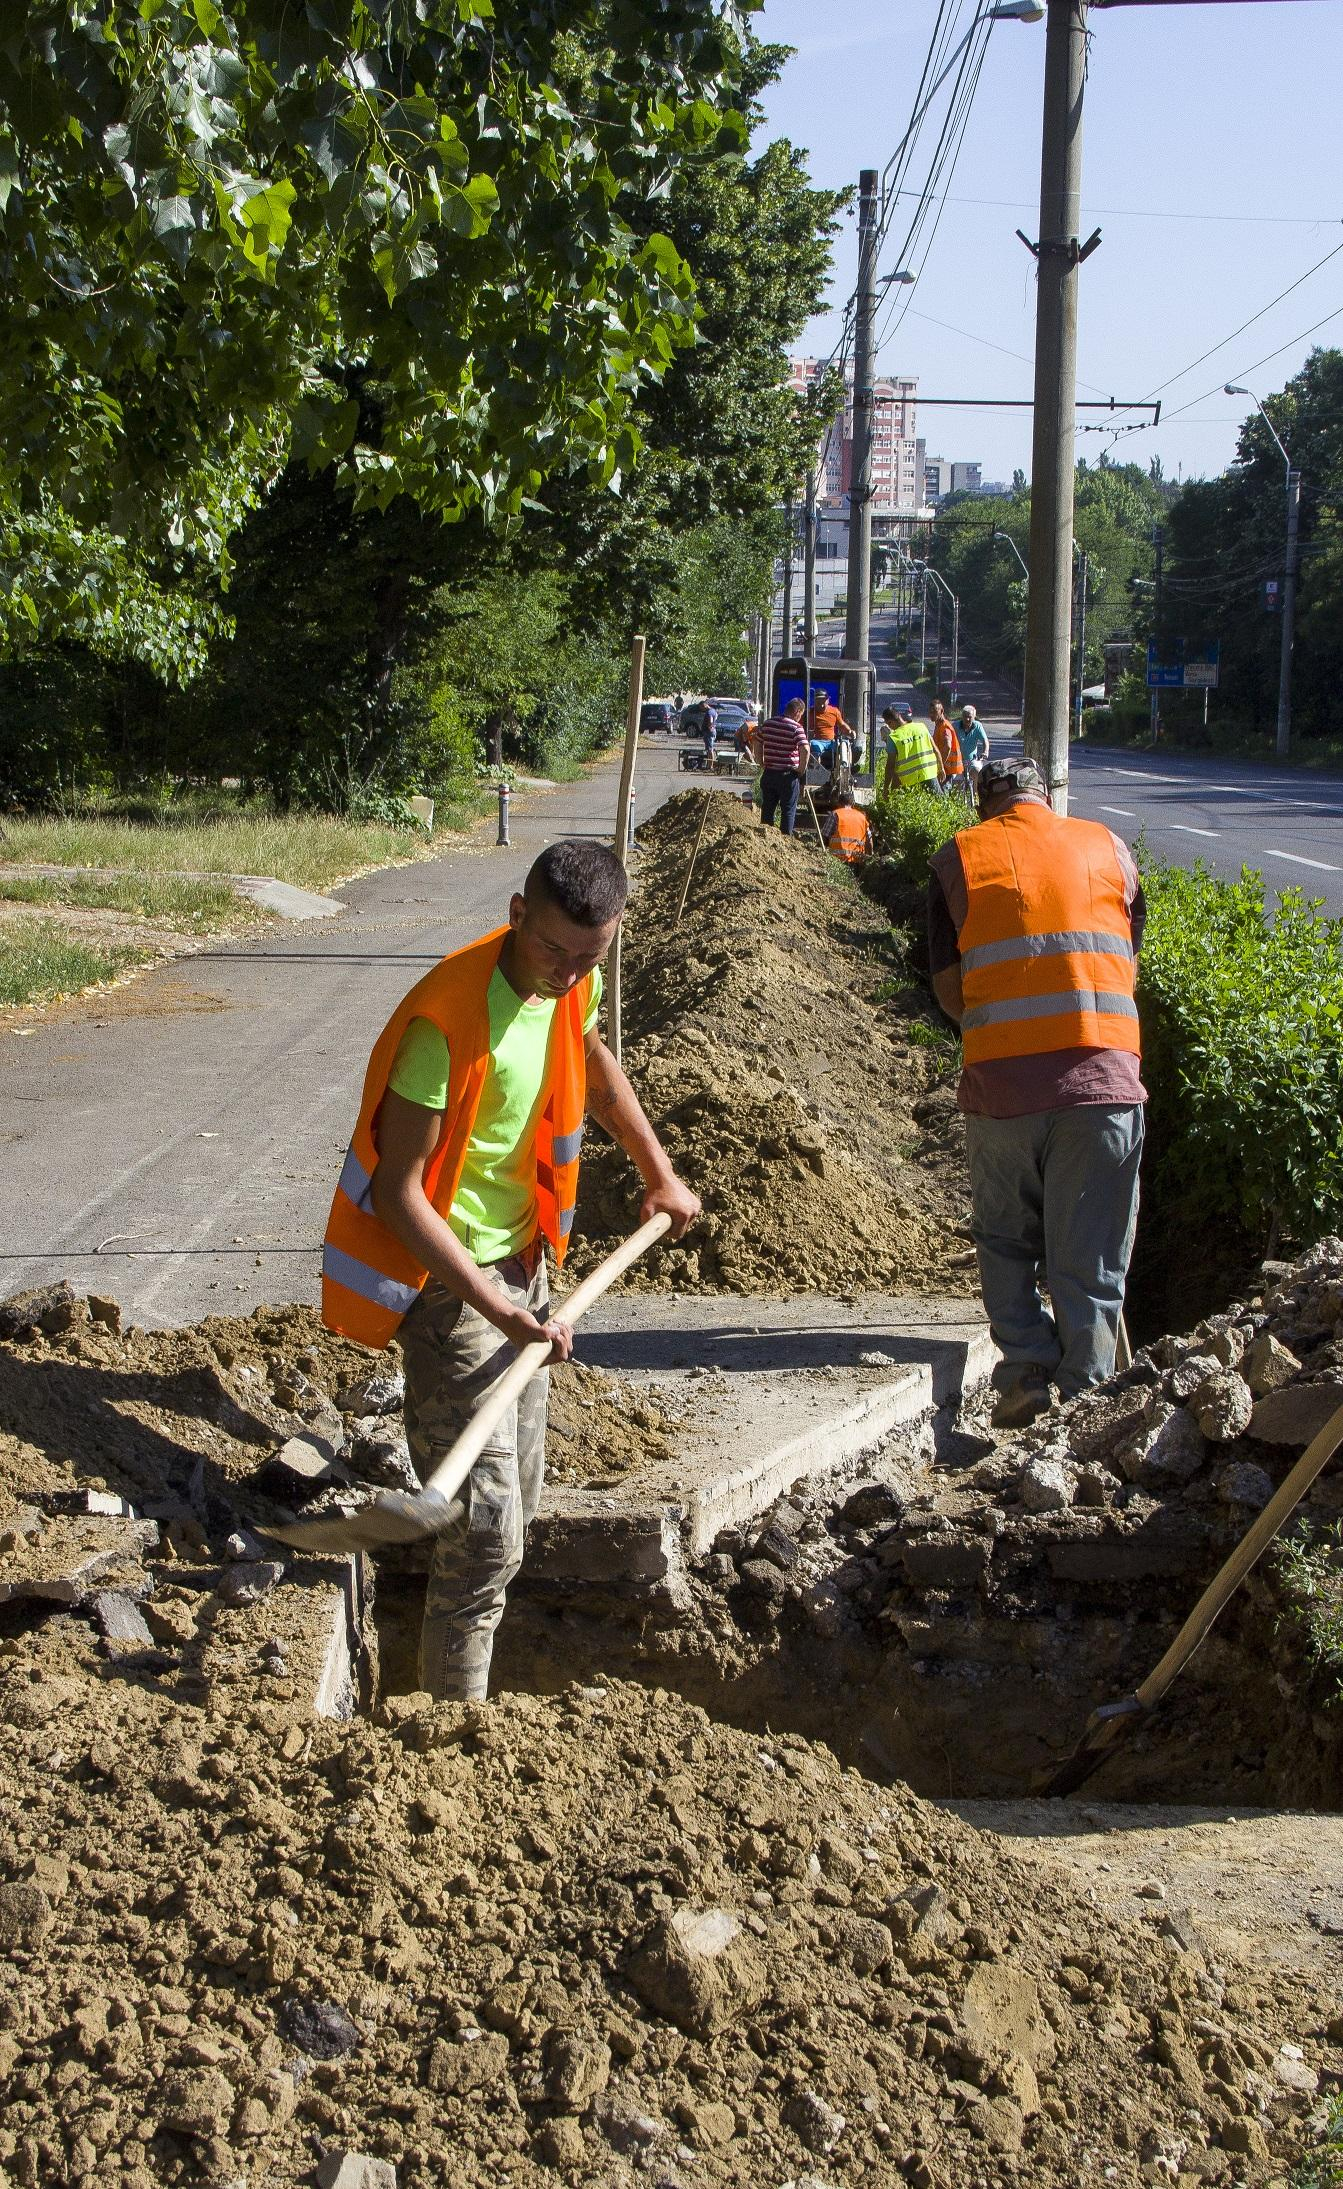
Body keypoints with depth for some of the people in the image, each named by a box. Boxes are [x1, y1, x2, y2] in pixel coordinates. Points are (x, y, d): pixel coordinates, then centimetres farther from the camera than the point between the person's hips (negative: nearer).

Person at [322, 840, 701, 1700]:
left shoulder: (575, 984, -4)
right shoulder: (449, 1022, -28)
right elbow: (397, 1194, -26)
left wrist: (661, 1173, 22)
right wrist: (496, 1308, -30)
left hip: (523, 1260, 8)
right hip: (449, 1279, -8)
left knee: (518, 1495, 18)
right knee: (486, 1530, -11)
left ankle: (464, 1683, 34)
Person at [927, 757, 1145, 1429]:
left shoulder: (959, 857, 7)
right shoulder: (1108, 848, 12)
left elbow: (947, 986, 6)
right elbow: (1128, 966, 16)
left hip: (1001, 1077, -1)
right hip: (1104, 1074, 1)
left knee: (1004, 1239, 17)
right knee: (1089, 1257, 7)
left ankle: (1026, 1370, 4)